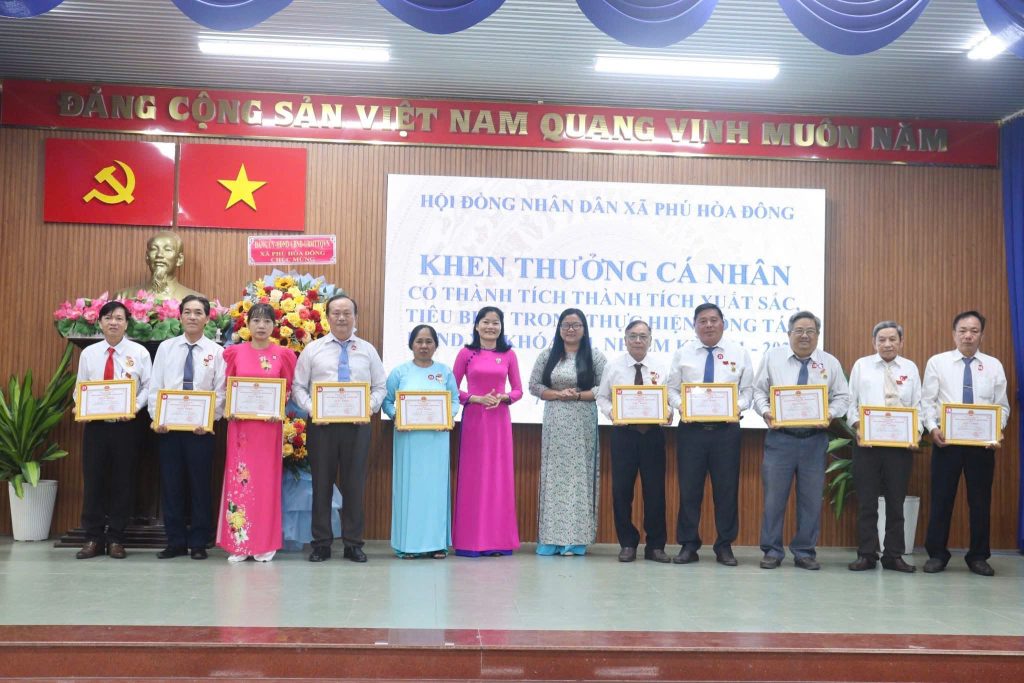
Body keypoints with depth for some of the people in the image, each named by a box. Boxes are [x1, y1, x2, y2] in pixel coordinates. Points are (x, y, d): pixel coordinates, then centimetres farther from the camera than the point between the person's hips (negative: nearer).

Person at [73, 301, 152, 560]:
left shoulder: (139, 352, 2)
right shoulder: (88, 353, 9)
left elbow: (148, 386, -2)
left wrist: (135, 407, -18)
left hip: (126, 425, -2)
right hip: (95, 424, 2)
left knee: (123, 481, 3)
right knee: (93, 480, 3)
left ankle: (116, 539, 13)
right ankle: (93, 538, 13)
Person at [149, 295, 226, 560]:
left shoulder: (216, 351, 3)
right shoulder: (166, 348, 8)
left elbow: (220, 392, -1)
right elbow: (155, 388, 6)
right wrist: (156, 418, -6)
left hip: (200, 428, -2)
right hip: (167, 426, 2)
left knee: (200, 485, 3)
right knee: (170, 484, 5)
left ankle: (198, 543, 12)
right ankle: (175, 541, 15)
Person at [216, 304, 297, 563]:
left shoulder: (283, 354, 4)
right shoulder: (235, 352, 6)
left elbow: (288, 389, 7)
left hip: (269, 424, -1)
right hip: (240, 423, 1)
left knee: (266, 479, 2)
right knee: (239, 479, -1)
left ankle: (265, 544, 9)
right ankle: (238, 543, 6)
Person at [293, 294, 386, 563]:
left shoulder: (368, 350, 9)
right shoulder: (313, 349, 7)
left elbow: (380, 387, 8)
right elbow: (298, 386, 5)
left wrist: (370, 407, -10)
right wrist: (311, 408, -12)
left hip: (357, 425, 1)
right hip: (321, 424, 0)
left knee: (355, 485, 3)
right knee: (322, 484, 5)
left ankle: (353, 544, 13)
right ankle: (321, 543, 15)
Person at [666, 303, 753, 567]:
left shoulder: (739, 353, 5)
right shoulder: (683, 353, 6)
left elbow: (748, 390, 4)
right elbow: (672, 388, 6)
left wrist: (737, 406, -15)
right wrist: (680, 405, -13)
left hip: (726, 429, 0)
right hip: (691, 428, 0)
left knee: (727, 488, 5)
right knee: (689, 488, 3)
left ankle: (725, 546, 17)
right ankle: (688, 545, 13)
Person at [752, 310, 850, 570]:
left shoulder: (830, 363, 6)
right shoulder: (772, 357, 4)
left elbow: (842, 397, 7)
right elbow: (758, 391, 5)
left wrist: (830, 414, -12)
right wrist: (766, 412, -13)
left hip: (814, 439, 1)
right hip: (779, 437, -1)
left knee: (811, 499, 6)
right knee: (774, 497, 1)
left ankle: (804, 552, 17)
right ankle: (772, 551, 12)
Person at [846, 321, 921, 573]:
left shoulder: (910, 368, 10)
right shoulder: (862, 365, 6)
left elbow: (918, 405, 7)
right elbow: (852, 402, 5)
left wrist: (917, 432, -9)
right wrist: (857, 427, -11)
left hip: (901, 444, 1)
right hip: (867, 442, -1)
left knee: (896, 501, 6)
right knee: (866, 501, 2)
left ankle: (894, 556, 14)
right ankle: (866, 554, 9)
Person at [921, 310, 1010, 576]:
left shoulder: (994, 365, 6)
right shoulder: (937, 362, 2)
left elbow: (1002, 406, 5)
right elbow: (927, 401, 0)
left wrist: (996, 432, -12)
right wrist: (933, 427, -15)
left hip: (982, 442, 1)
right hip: (946, 440, -1)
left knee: (981, 500, 7)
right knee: (941, 498, 3)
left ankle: (978, 557, 20)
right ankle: (937, 554, 14)